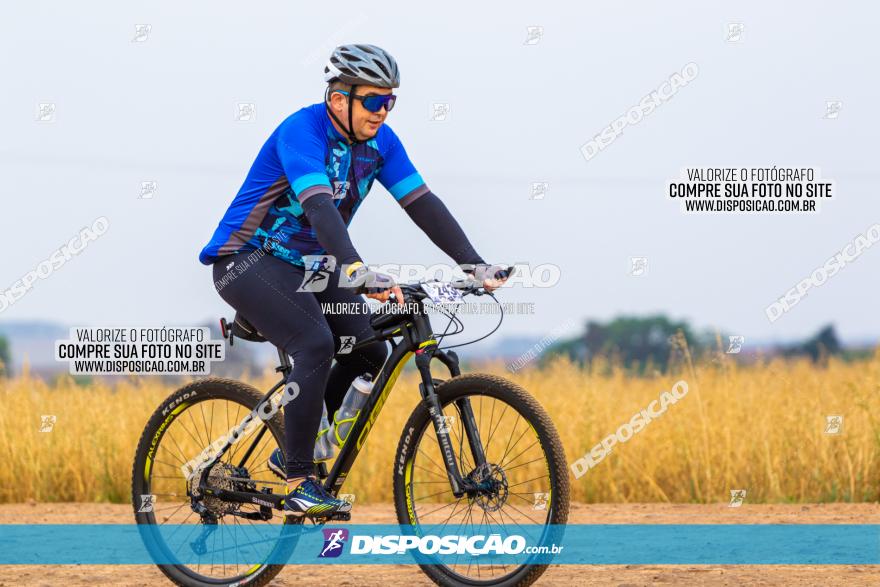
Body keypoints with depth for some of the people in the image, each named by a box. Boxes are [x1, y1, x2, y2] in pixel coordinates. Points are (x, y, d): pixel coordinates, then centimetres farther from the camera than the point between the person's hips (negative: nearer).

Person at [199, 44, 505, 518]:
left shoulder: (379, 141, -3)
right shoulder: (302, 131, -25)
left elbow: (422, 203, -6)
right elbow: (320, 207, -39)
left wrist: (474, 265, -17)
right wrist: (358, 273, -53)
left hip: (308, 265, 8)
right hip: (248, 260, -8)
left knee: (370, 353, -6)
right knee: (315, 345, -29)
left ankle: (291, 453, 11)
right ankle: (299, 483, -22)